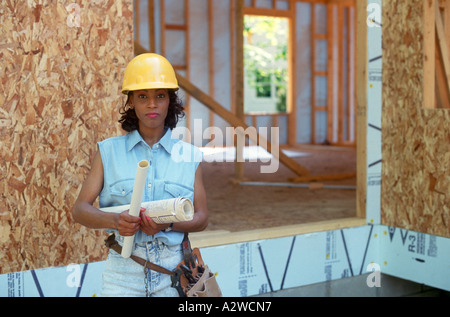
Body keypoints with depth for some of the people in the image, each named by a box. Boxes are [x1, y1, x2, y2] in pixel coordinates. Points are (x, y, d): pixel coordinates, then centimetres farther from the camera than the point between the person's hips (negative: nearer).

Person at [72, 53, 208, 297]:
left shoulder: (189, 155, 4)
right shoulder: (109, 151, 3)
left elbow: (201, 218, 5)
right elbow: (80, 209, 1)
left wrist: (169, 224, -15)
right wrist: (114, 220, -19)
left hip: (173, 270, 1)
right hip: (123, 271, 0)